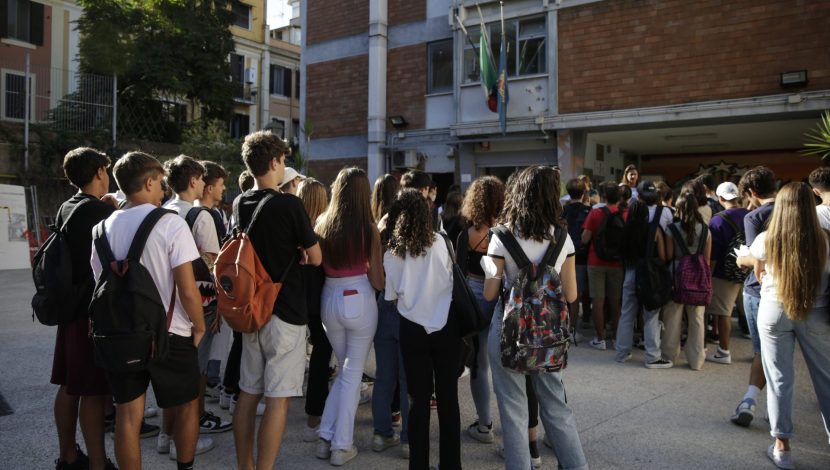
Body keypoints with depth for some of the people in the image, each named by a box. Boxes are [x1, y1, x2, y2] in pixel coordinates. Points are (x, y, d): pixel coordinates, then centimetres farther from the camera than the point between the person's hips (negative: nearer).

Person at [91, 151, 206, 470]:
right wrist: (199, 326, -1)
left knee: (128, 415, 11)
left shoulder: (105, 226, 2)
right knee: (186, 406, 16)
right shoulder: (170, 223, -14)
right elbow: (188, 291, -16)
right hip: (168, 333, -4)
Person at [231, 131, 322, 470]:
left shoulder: (241, 204, 6)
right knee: (277, 400, -1)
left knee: (248, 393, 15)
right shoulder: (289, 204, -15)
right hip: (285, 313, -7)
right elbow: (316, 258, -8)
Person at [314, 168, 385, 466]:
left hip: (329, 300, 4)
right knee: (353, 373, 9)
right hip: (359, 302, -4)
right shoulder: (369, 230, -11)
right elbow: (377, 281, -8)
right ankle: (342, 446, 15)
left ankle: (327, 438, 22)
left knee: (343, 369, 21)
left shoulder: (322, 224, 0)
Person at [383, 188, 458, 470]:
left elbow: (392, 296, 3)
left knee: (419, 399, 11)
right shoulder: (439, 242, -5)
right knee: (448, 397, 10)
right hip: (445, 326, 0)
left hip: (413, 329, 1)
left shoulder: (391, 252, -3)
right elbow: (451, 282, 5)